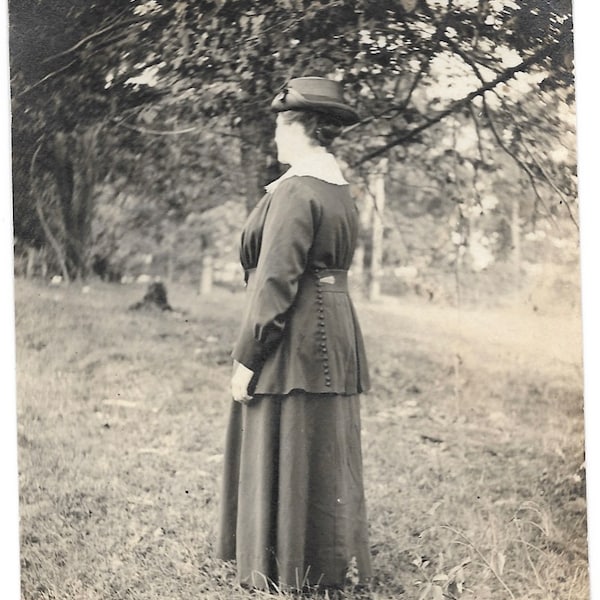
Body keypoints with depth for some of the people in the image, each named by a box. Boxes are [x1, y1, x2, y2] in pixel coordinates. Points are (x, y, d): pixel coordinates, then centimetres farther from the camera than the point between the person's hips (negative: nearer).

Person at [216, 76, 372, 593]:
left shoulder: (296, 190, -16)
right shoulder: (341, 190, 13)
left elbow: (276, 281, -20)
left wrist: (247, 356, -17)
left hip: (295, 343, -10)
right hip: (335, 337, 10)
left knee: (285, 461, 1)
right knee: (326, 459, 16)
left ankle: (286, 575, 12)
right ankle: (335, 568, 28)